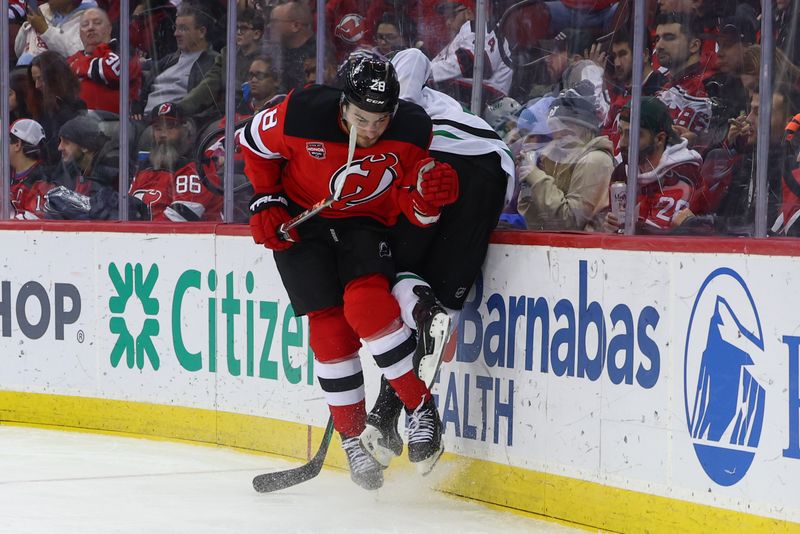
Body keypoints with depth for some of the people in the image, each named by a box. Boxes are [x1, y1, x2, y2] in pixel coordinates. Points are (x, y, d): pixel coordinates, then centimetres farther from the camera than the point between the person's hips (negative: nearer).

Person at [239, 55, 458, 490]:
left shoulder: (412, 130, -20)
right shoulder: (303, 115, -25)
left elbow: (416, 212, -11)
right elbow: (255, 142, -3)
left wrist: (429, 194, -33)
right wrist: (265, 201, -5)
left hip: (366, 224, 0)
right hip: (299, 222, 0)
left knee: (366, 301, -27)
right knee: (329, 323, -11)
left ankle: (421, 408, -14)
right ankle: (353, 437, 3)